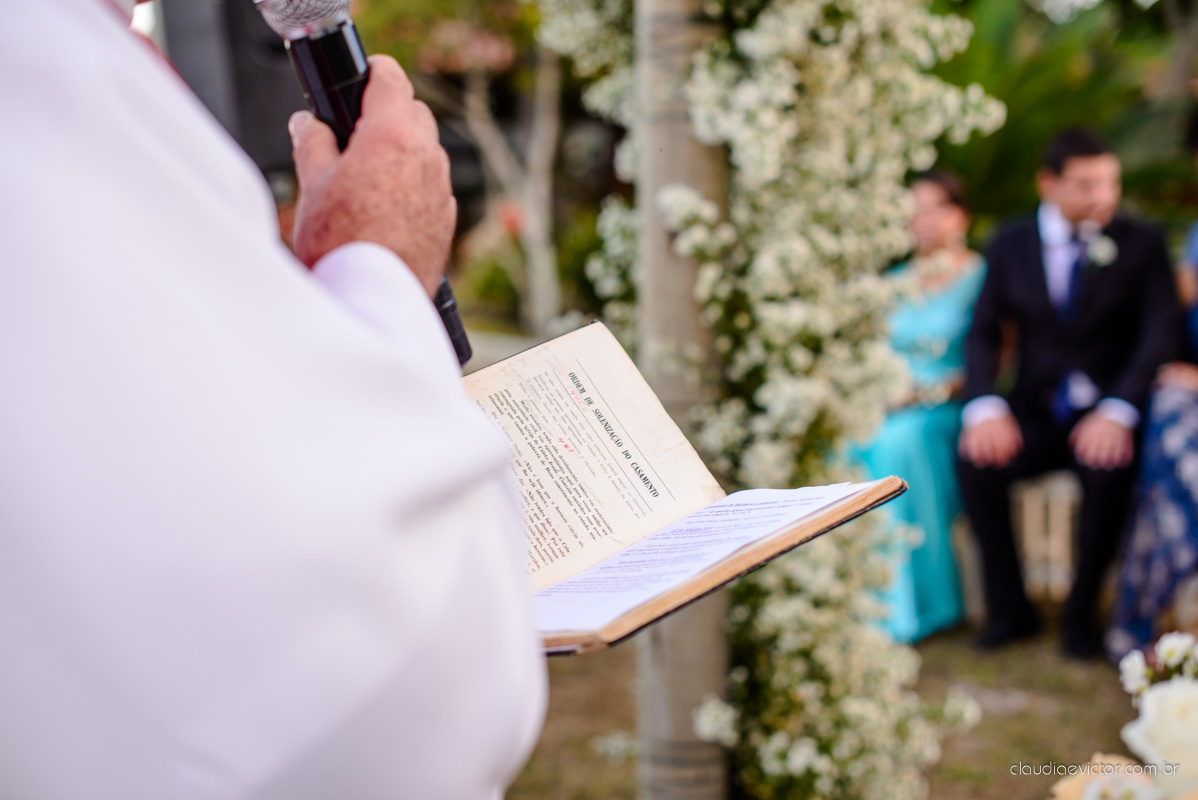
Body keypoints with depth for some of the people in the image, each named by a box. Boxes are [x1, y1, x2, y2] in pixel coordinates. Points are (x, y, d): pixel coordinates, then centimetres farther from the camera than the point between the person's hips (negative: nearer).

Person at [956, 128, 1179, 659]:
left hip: (1105, 412, -2)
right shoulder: (1011, 245, 8)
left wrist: (1116, 412, -25)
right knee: (976, 461, -28)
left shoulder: (1141, 243, 2)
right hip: (1035, 410, 2)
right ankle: (1010, 610, -9)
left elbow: (1159, 335, -8)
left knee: (1109, 468, -35)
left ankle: (1081, 612, -13)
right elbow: (983, 333, 2)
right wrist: (985, 407, -18)